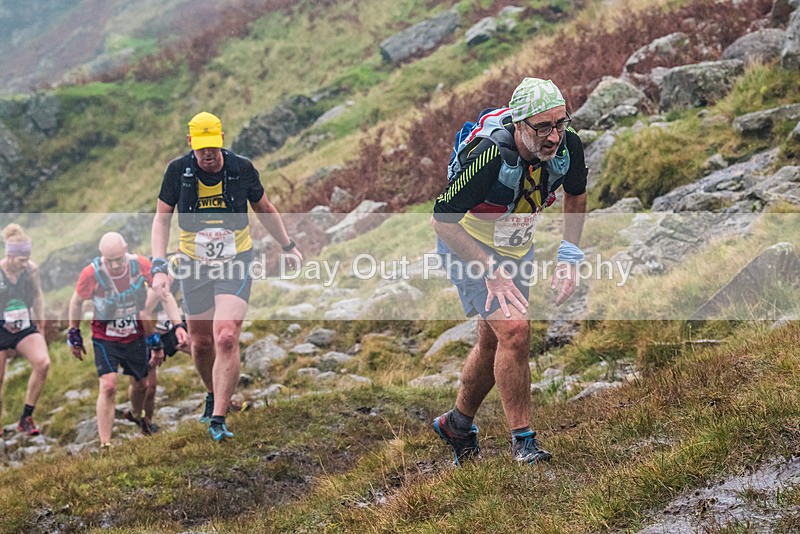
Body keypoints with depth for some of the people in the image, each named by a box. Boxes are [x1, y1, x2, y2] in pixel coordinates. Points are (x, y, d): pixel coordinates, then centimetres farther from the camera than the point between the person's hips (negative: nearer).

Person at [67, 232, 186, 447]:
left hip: (136, 336, 3)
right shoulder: (91, 273, -24)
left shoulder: (141, 264, -20)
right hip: (105, 338, -3)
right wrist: (74, 335, 3)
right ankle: (105, 445, -14)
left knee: (142, 384, 16)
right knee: (108, 386, -19)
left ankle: (136, 415, 50)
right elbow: (77, 301, -4)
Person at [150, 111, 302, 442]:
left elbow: (265, 210, 10)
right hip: (194, 265, 2)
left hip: (235, 263, -2)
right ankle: (213, 395, 39)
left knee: (226, 339, -18)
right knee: (200, 343, 9)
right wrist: (159, 266, -13)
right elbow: (162, 219, -1)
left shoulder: (242, 169, -8)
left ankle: (218, 420, -12)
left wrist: (288, 246, 18)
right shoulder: (178, 170, -8)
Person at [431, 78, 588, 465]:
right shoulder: (489, 156, -36)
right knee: (515, 330, -22)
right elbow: (442, 220, -27)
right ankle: (522, 440, -8)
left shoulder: (568, 147, -20)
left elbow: (576, 194, 3)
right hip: (468, 245, -6)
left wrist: (569, 256, -6)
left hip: (517, 250, 6)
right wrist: (492, 271, -30)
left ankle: (457, 425, 37)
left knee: (494, 342, 15)